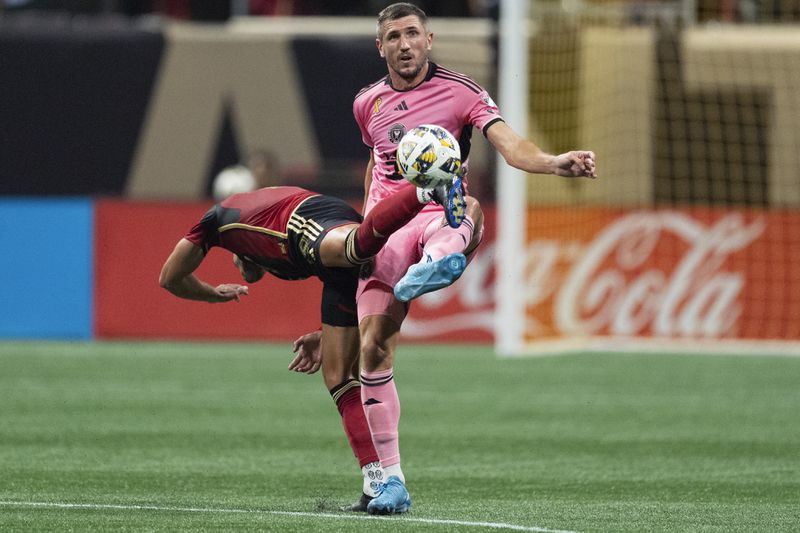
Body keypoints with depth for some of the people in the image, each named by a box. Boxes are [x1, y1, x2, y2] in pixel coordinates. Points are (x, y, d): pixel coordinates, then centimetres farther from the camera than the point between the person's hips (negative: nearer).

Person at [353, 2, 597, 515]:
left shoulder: (461, 91, 0)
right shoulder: (367, 103, 14)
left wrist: (554, 162, -34)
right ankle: (391, 481, -2)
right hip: (384, 236, 4)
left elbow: (508, 142, -14)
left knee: (467, 209, -41)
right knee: (374, 349, -9)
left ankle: (437, 263, -80)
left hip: (436, 221, -4)